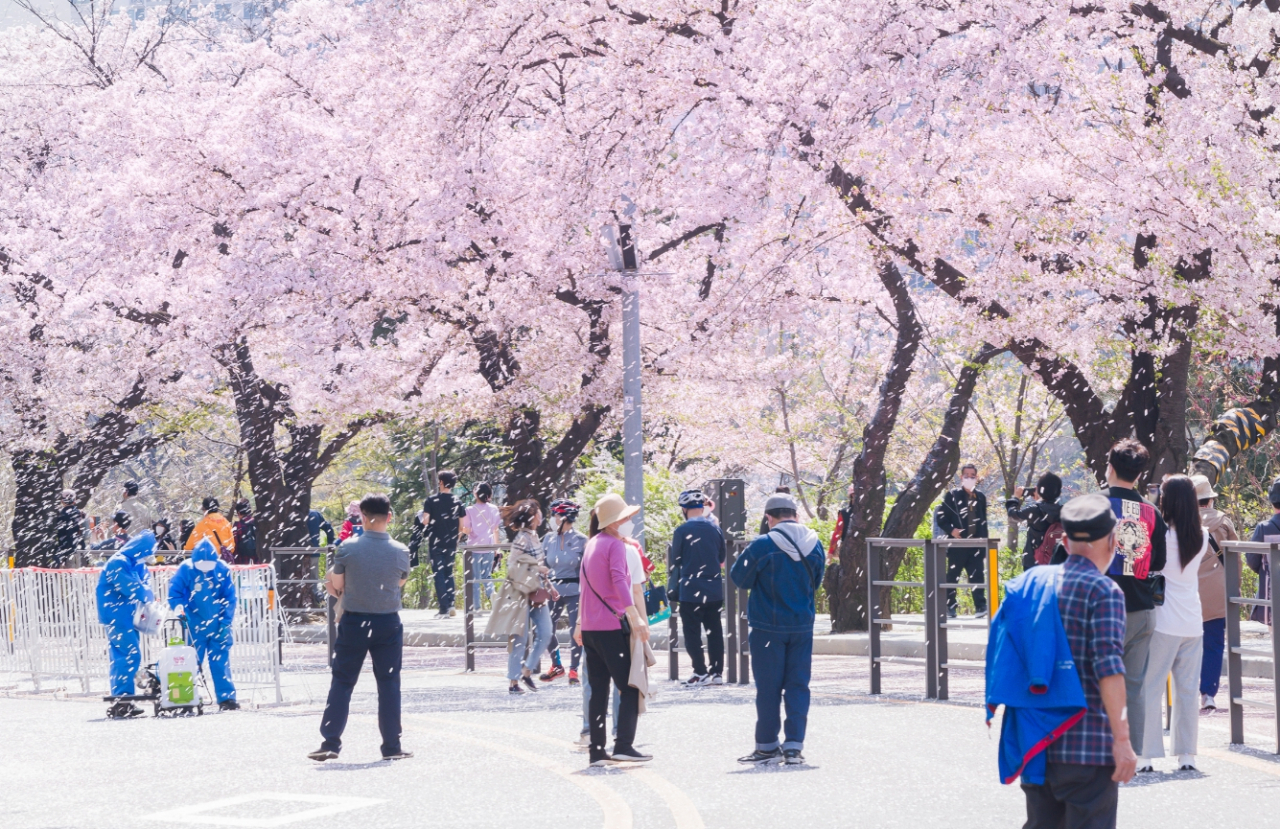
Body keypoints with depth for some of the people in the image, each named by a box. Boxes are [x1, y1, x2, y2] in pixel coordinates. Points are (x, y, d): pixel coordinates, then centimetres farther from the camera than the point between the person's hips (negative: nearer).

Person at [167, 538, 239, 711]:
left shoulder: (222, 569, -4)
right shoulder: (186, 570, -8)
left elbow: (230, 598, 0)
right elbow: (174, 593, -3)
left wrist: (226, 622, -6)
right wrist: (179, 606, -23)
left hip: (218, 626, 1)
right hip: (194, 627, -1)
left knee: (221, 663, -1)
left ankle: (226, 698, 1)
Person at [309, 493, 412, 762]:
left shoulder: (347, 548, -9)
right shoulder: (400, 551, -6)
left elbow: (336, 587, -1)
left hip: (353, 622, -1)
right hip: (388, 622, 1)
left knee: (342, 682, 6)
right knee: (389, 684, 7)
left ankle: (330, 742, 3)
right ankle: (391, 745, 8)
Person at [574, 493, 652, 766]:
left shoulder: (592, 544, 15)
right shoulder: (615, 545, -9)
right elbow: (618, 580, -23)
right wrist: (635, 617, -31)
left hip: (590, 628, 8)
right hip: (612, 627, -8)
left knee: (598, 690, 9)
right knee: (630, 687, -5)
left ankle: (596, 750, 8)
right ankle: (623, 744, -14)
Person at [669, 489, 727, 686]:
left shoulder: (682, 531, -9)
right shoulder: (715, 529, 4)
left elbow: (674, 562, -4)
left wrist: (672, 592, 7)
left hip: (690, 591, -5)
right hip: (715, 591, 5)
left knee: (692, 632, 2)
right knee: (714, 631, 10)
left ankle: (700, 672, -2)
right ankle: (717, 672, 10)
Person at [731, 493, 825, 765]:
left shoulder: (762, 546, -15)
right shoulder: (814, 545, 1)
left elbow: (740, 577, -4)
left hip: (768, 627, -4)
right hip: (802, 626, 4)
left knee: (768, 688, 5)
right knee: (798, 686, 7)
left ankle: (767, 746, 11)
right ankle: (794, 745, 2)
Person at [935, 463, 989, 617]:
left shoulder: (981, 498, 13)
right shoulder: (952, 496, 0)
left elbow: (983, 523, 17)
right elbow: (940, 516, -1)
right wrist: (951, 530, -16)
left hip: (975, 545, 3)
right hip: (957, 544, -3)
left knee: (977, 576, -2)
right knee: (952, 577, 2)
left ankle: (981, 606, -4)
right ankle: (950, 607, 8)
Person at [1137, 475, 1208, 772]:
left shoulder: (1160, 534, -11)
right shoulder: (1202, 538, 5)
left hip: (1163, 623, -5)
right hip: (1193, 623, 5)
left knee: (1150, 689, 0)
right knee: (1188, 690, 8)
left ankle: (1145, 755, -2)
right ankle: (1187, 754, 8)